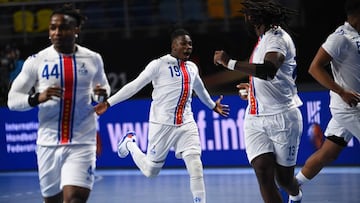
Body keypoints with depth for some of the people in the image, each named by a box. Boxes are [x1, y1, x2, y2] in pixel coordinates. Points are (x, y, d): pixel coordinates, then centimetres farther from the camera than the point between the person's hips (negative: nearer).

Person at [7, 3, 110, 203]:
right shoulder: (37, 61, -1)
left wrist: (102, 94, -4)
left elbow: (103, 87, 20)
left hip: (82, 143, -1)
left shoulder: (93, 59, 3)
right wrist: (37, 98, -20)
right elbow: (12, 99, 0)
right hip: (48, 143, 1)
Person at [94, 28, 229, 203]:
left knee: (196, 169, -11)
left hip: (187, 124, 4)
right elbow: (135, 86, -10)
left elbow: (200, 89, 31)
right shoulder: (159, 64, -9)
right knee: (150, 171, 9)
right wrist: (108, 103, -16)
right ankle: (129, 143, 37)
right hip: (162, 124, -4)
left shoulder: (192, 68, 10)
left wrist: (213, 105, 47)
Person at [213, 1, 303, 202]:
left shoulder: (278, 37, -13)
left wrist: (230, 62, -30)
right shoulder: (263, 40, 16)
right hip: (255, 119, 8)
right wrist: (252, 89, 24)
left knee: (283, 178, 5)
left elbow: (269, 71, -33)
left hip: (282, 117, -8)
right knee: (263, 170, -13)